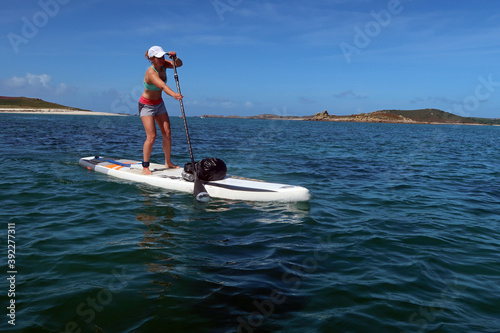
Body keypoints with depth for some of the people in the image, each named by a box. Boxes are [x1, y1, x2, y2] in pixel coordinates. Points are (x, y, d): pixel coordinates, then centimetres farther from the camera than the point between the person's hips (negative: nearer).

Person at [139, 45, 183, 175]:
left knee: (167, 133, 3)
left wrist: (174, 57, -32)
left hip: (159, 103, 7)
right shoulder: (151, 72, -29)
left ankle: (168, 162, 16)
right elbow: (163, 85, -47)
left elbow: (179, 64, -11)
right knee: (151, 136, -15)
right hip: (146, 105, -7)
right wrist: (174, 94, -64)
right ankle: (145, 167, -5)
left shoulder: (163, 64, -7)